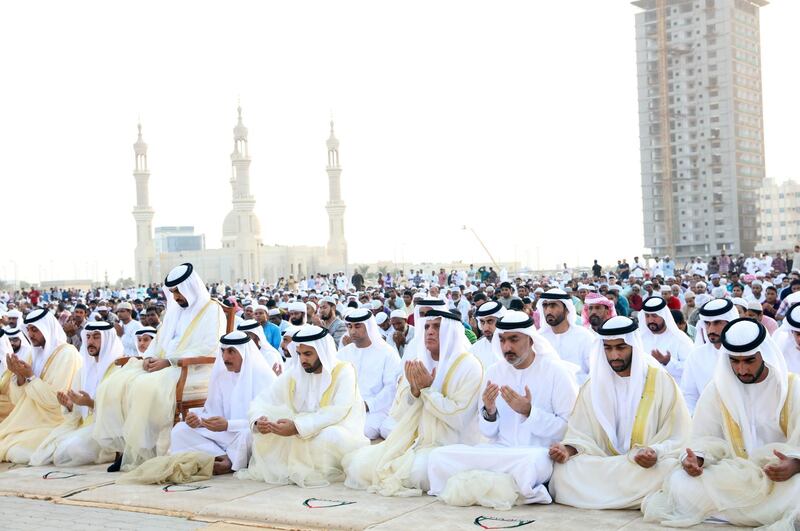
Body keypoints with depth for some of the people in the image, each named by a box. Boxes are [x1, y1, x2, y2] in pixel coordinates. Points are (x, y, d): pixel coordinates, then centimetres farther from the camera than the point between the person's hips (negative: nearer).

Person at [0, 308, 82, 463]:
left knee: (17, 453, -22)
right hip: (30, 420, 7)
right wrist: (19, 375, -10)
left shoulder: (67, 353, -12)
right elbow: (18, 400, 8)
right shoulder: (36, 353, 11)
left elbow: (55, 399, -19)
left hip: (52, 424, -7)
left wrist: (30, 377, -18)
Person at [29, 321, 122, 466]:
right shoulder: (85, 369, 14)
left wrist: (91, 404, -25)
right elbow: (77, 413, 12)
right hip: (83, 426, 6)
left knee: (67, 453, -26)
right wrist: (69, 406, -11)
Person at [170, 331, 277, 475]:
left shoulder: (263, 376, -11)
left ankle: (229, 462, -12)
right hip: (224, 436, 6)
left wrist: (228, 425, -27)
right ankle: (224, 458, -18)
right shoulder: (220, 375, 7)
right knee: (180, 430, -7)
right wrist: (199, 420, -14)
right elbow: (212, 412, 9)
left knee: (246, 435, -40)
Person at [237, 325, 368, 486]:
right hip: (302, 437, 5)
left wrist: (297, 427, -35)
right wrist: (257, 421, -27)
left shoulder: (343, 371, -13)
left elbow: (338, 412, -25)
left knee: (329, 437, -38)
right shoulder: (294, 373, 1)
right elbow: (262, 401, -2)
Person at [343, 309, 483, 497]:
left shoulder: (468, 366, -7)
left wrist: (428, 389, -16)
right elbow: (398, 415, 6)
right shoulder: (417, 364, 10)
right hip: (413, 441, 5)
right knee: (360, 463, -12)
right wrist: (414, 390, -12)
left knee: (417, 470, -34)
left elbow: (458, 418, -16)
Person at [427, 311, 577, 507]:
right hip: (499, 451, 6)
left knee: (531, 461, -42)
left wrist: (529, 412, -18)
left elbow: (568, 429, -9)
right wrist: (489, 412, -10)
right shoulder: (494, 372, 10)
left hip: (540, 452, -6)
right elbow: (488, 432, 12)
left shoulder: (557, 371, -4)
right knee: (439, 456, -16)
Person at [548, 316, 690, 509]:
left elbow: (676, 439, -3)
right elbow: (581, 434, 10)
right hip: (603, 464, 2)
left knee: (665, 470, -36)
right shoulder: (594, 384, 10)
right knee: (563, 470, -24)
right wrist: (568, 450, -13)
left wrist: (655, 453, -23)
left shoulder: (660, 380, 0)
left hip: (647, 465, -2)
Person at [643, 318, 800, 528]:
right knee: (681, 483, -24)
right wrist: (695, 458, -16)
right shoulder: (718, 389, 6)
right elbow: (705, 439, 7)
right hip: (733, 475, 3)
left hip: (782, 476, -2)